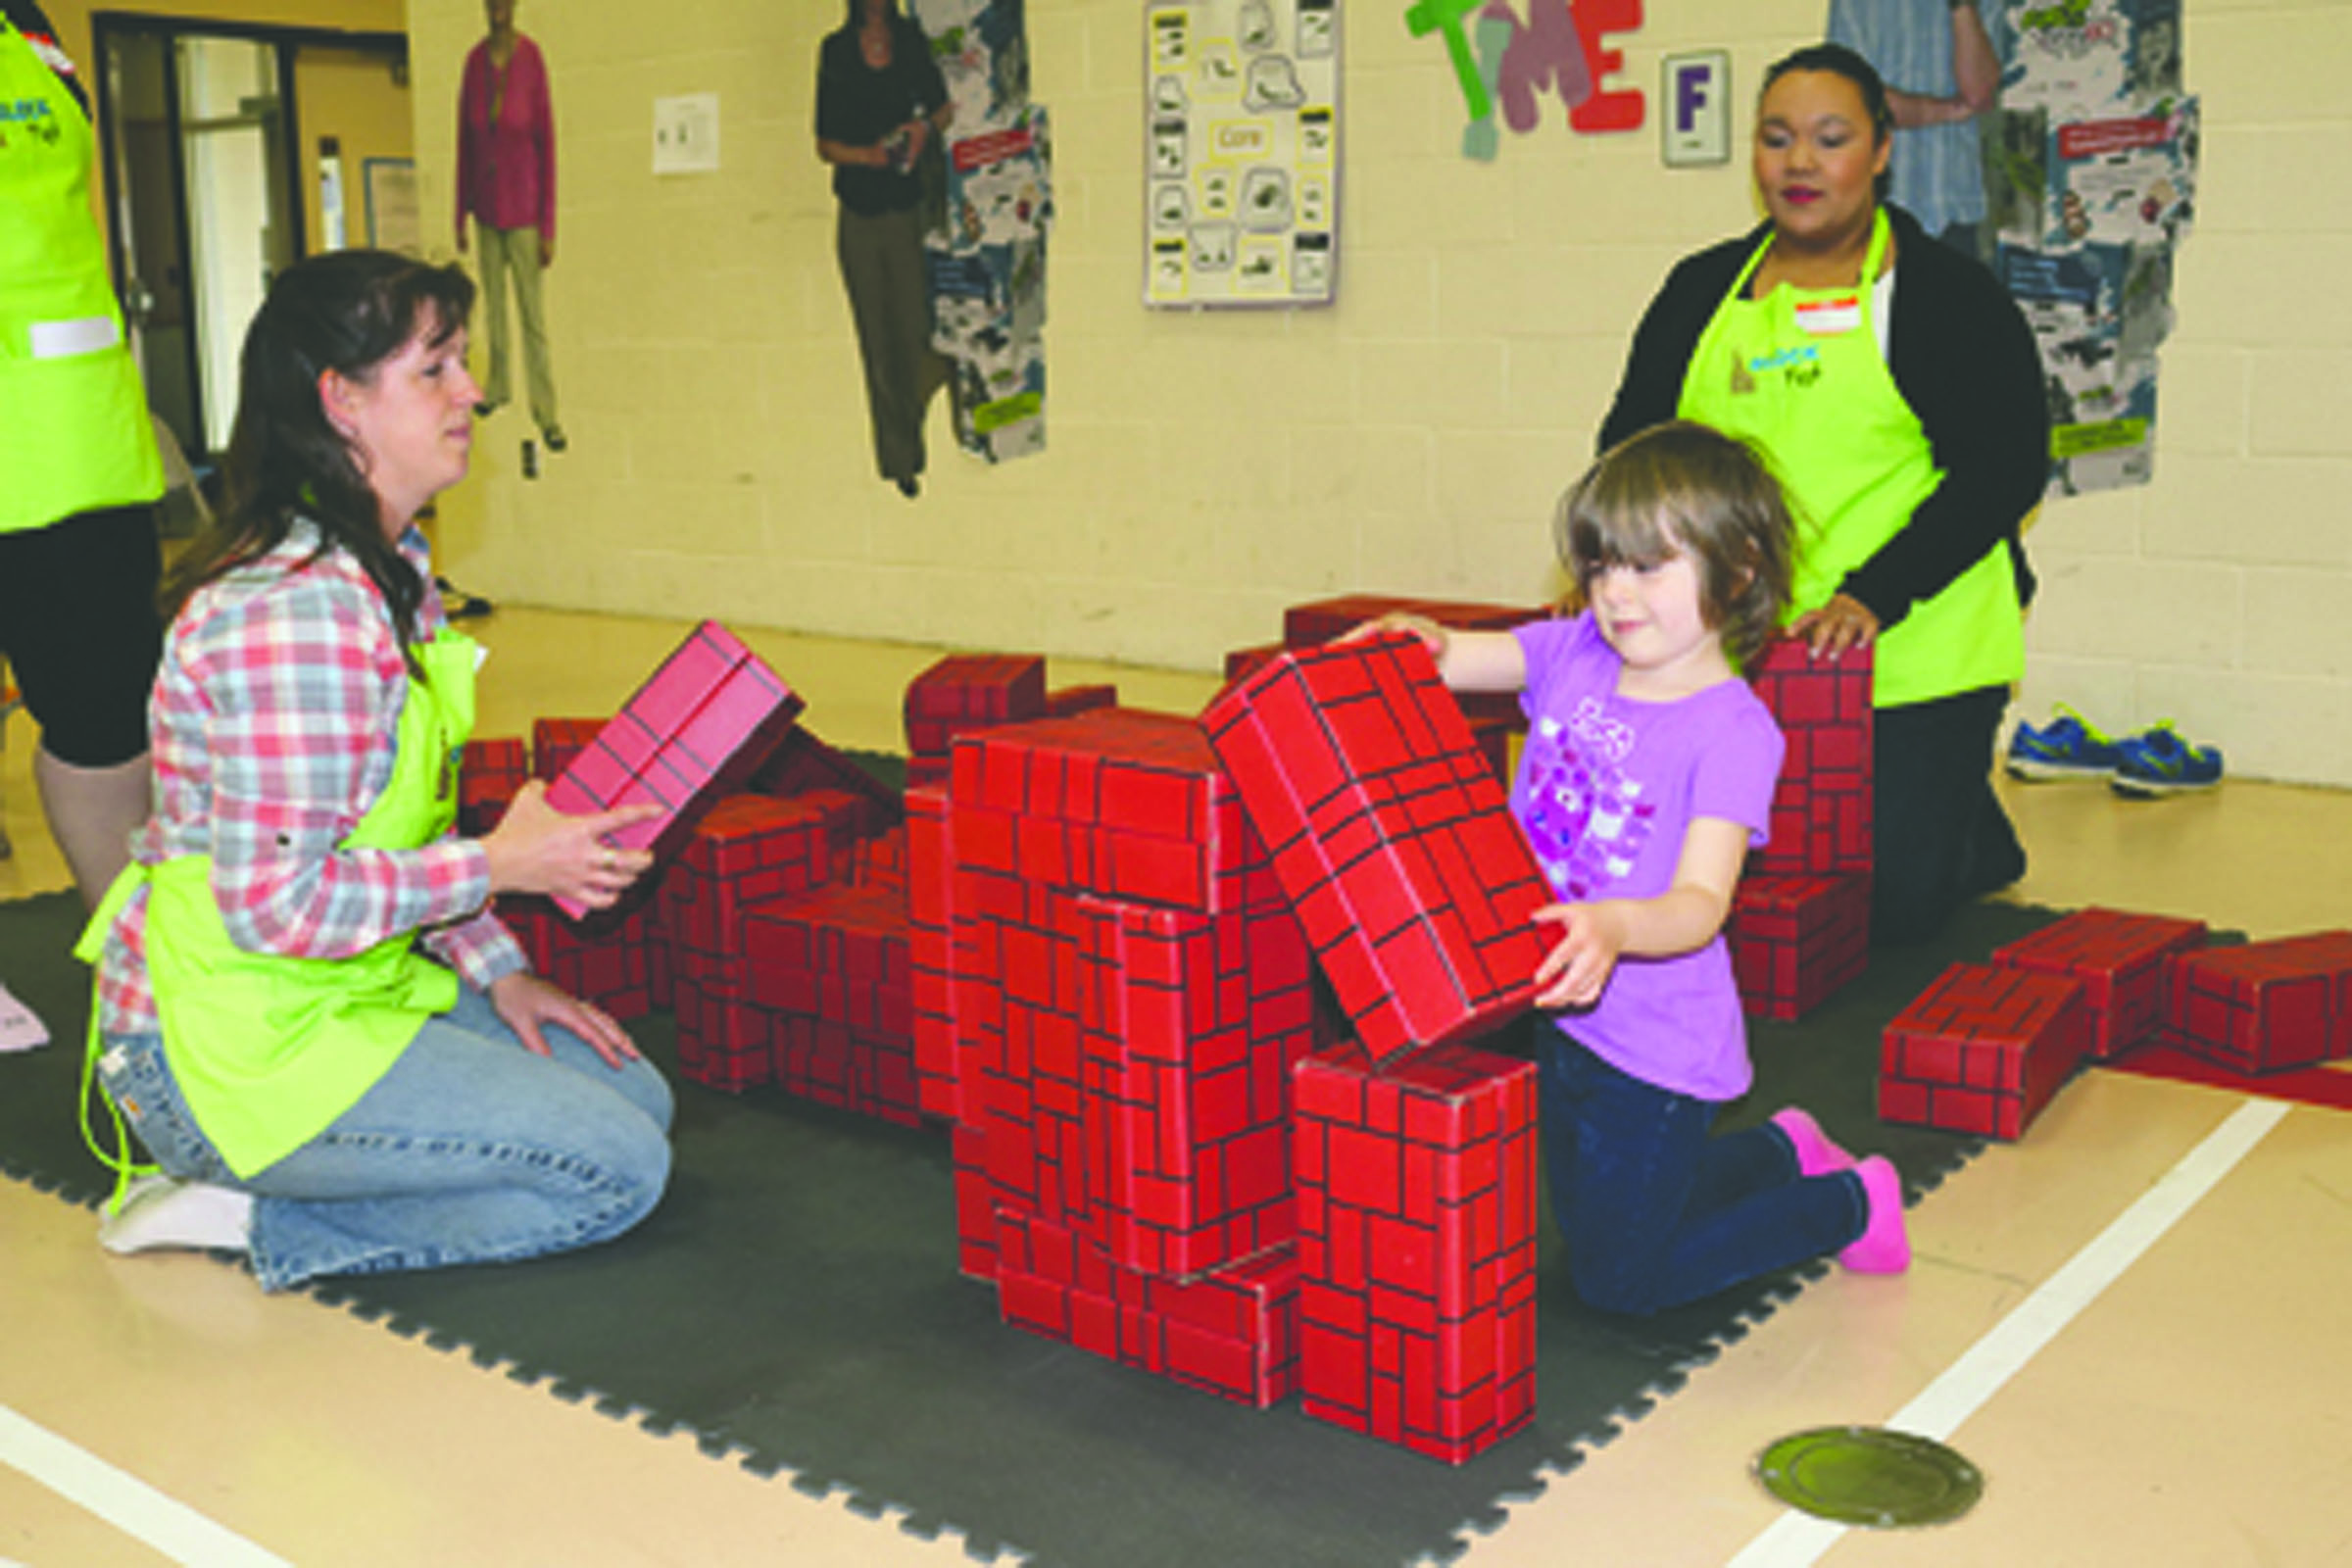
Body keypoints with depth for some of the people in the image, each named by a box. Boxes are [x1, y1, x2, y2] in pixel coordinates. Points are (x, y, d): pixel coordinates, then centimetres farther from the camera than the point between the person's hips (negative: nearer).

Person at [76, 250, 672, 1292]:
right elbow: (277, 900, -27)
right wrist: (501, 866, -19)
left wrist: (496, 972, 6)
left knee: (637, 1098, 12)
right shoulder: (300, 612, -25)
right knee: (618, 1169, -10)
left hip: (349, 993, 10)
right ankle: (254, 1220, -3)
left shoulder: (391, 574, 7)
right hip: (235, 1052, -10)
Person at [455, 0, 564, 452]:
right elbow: (465, 143, 6)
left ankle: (546, 412, 5)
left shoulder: (532, 59, -13)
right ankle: (498, 386, 33)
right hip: (486, 207, 4)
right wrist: (461, 216, 8)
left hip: (523, 207, -4)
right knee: (493, 301, 17)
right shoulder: (474, 62, -1)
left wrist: (548, 227, -11)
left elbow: (547, 143, -10)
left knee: (533, 312, -2)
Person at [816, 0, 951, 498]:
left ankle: (908, 450, 17)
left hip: (909, 211, 1)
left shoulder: (913, 42, 6)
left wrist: (926, 128, -7)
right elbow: (824, 143, 3)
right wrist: (866, 154, -17)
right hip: (860, 218, -1)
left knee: (916, 335, -4)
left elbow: (943, 106, 16)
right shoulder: (835, 54, 2)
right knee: (879, 346, 2)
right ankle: (900, 459, 12)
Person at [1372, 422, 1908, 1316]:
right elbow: (1449, 658, -6)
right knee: (1586, 1229, 26)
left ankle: (1850, 1202, 23)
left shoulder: (1733, 731, -20)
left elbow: (1702, 902, -29)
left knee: (1617, 1283, 7)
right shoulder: (1575, 654, -3)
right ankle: (1782, 1149, 44)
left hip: (1658, 1047, -7)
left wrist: (1616, 926, -49)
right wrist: (1414, 644, -29)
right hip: (1555, 1015, 7)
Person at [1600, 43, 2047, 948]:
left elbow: (2007, 468, -8)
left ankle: (1980, 843, 31)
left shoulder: (1948, 295, -1)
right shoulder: (1703, 289, 12)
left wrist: (1873, 598, -20)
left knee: (1893, 904, -6)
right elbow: (1631, 443, 16)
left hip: (1912, 658, -4)